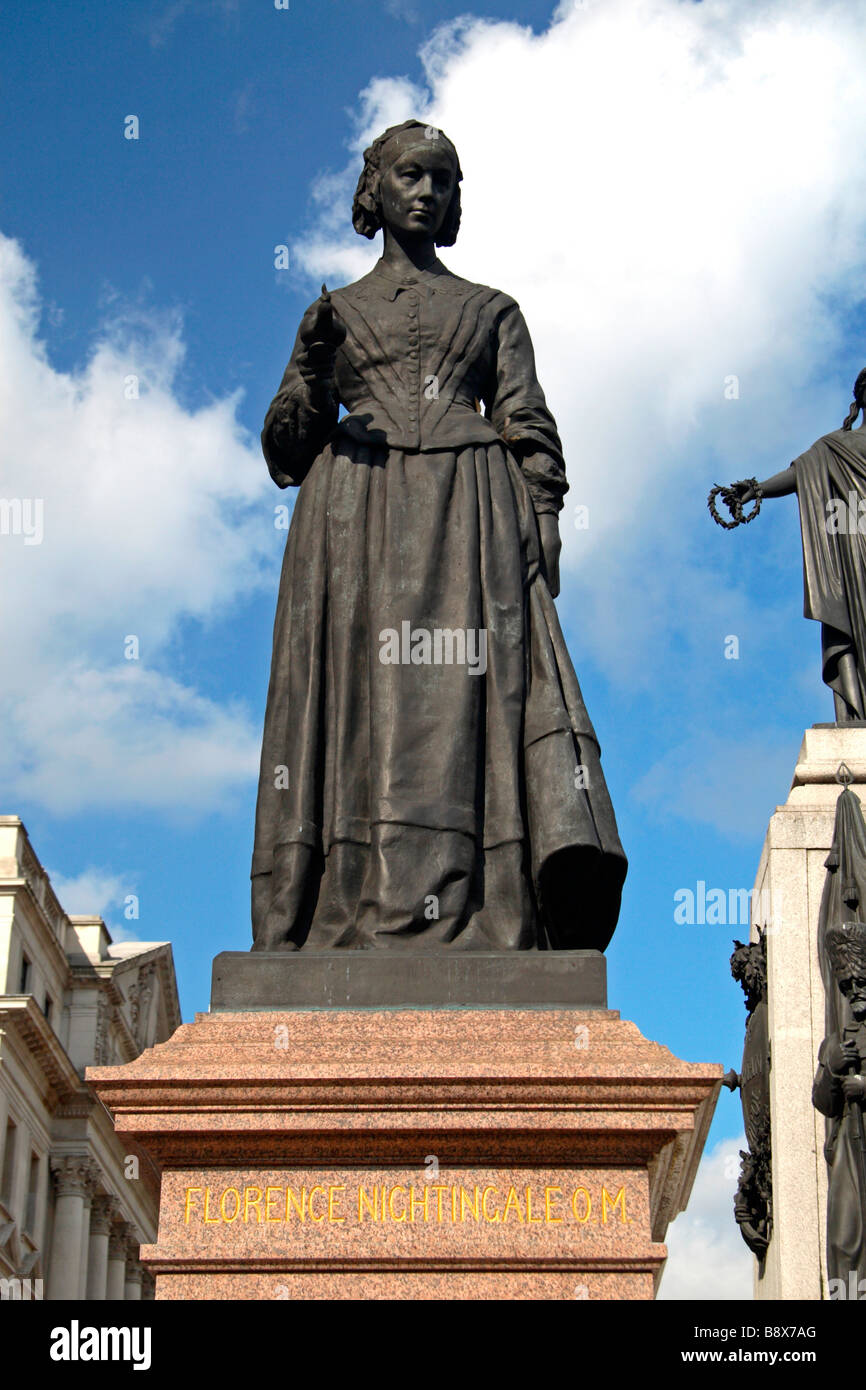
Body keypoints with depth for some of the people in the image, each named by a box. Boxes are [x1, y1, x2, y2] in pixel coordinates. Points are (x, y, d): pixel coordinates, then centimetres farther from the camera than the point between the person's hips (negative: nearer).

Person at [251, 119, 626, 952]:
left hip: (471, 521, 0)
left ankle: (473, 927, -25)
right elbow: (286, 454, 16)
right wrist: (310, 370, -2)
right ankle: (357, 922, -19)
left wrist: (543, 530, -3)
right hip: (356, 529, 1)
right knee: (363, 709, -13)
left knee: (470, 706, -16)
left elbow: (533, 436, 14)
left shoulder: (491, 311, 22)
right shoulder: (334, 315, 22)